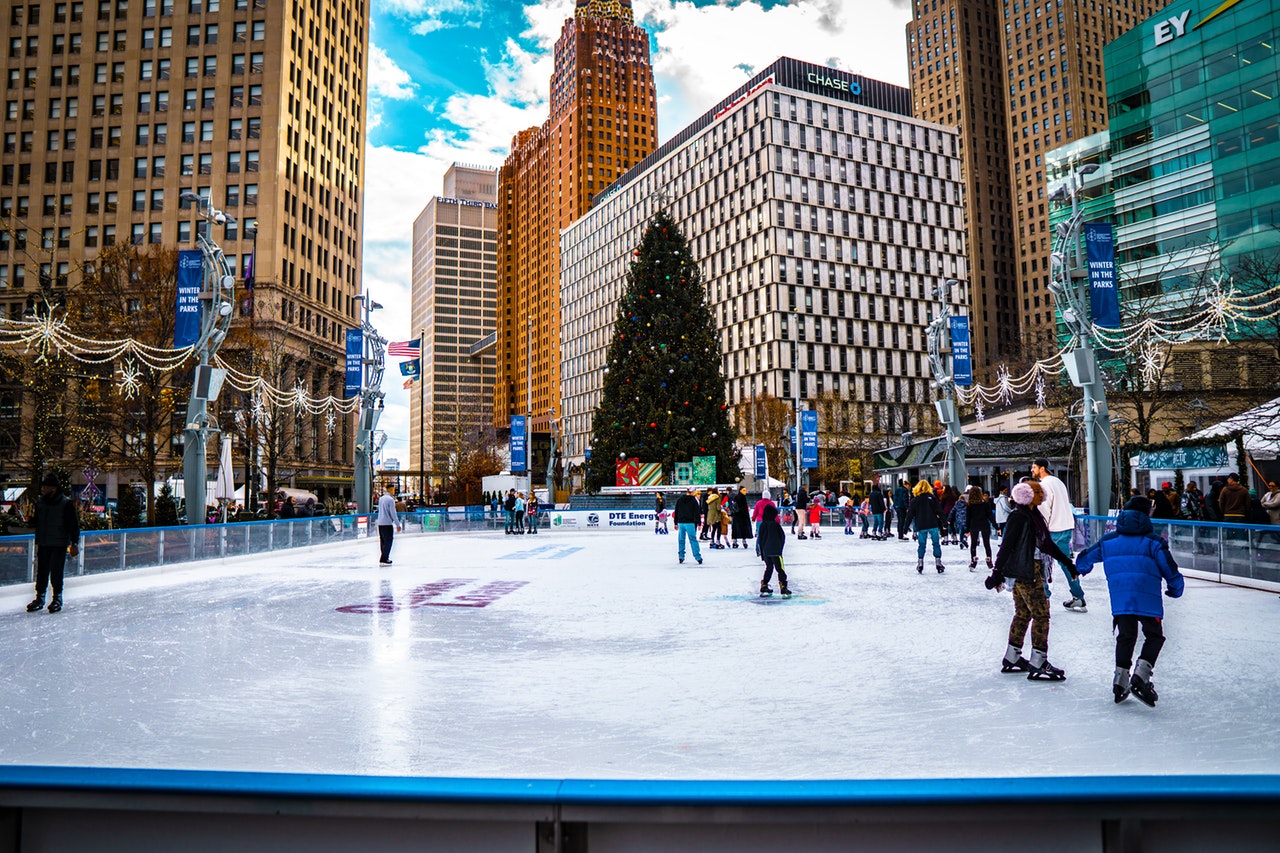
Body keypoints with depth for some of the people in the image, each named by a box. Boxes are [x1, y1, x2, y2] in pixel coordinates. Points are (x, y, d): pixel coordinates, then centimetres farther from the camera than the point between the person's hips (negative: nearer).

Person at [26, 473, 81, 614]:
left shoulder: (67, 503, -7)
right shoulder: (40, 502, 8)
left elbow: (74, 525, -6)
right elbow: (36, 522, 19)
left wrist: (74, 543, -9)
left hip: (59, 544, -5)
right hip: (43, 544, 5)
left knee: (57, 572, -1)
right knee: (42, 571, 7)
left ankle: (57, 598, 11)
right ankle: (40, 598, 17)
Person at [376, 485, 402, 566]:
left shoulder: (381, 499, 11)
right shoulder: (390, 499, -12)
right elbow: (393, 513, -14)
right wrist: (398, 524, -10)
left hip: (380, 523, 8)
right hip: (387, 524, -8)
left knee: (383, 542, 13)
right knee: (388, 542, -3)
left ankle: (385, 558, 19)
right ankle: (383, 560, -6)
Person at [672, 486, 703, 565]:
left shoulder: (679, 499, 10)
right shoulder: (693, 500, -4)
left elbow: (676, 512, 13)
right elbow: (697, 512, -6)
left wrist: (676, 523, 17)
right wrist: (698, 523, -2)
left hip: (680, 522, 4)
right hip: (690, 523, -4)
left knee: (681, 540, 10)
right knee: (693, 539, -3)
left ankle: (681, 557, 11)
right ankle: (698, 557, -6)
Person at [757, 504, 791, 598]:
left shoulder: (762, 525, 5)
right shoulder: (775, 524, -11)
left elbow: (760, 539, 9)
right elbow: (782, 536, -6)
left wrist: (762, 552, 16)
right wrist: (780, 547, 9)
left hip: (765, 552, 6)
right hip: (775, 551, -6)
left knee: (768, 568, 18)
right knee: (780, 569, -4)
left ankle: (764, 587, 16)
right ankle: (784, 589, -9)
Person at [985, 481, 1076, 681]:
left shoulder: (1034, 515, 13)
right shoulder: (1019, 516, -15)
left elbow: (1047, 543, 21)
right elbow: (1006, 545, -19)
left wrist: (1067, 562, 25)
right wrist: (997, 572, -23)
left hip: (1032, 570, 10)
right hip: (1024, 572, -10)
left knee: (1023, 614, 13)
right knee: (1041, 614, -7)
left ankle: (1012, 659, 21)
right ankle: (1037, 664, -3)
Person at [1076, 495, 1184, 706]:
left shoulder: (1108, 541, 9)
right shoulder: (1153, 541, 1)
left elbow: (1084, 559, 18)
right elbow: (1168, 567, -3)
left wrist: (1080, 570, 41)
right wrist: (1175, 588, 16)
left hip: (1119, 599, 3)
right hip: (1147, 599, -3)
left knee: (1125, 636, 16)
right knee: (1154, 636, 9)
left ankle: (1120, 680, 14)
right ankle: (1140, 677, -8)